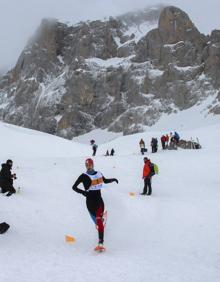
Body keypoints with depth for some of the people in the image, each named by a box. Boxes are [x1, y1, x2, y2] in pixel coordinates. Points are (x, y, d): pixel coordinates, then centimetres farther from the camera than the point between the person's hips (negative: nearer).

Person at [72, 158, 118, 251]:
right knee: (97, 221, -3)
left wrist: (113, 179, 9)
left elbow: (105, 181, 27)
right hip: (90, 201, -1)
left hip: (99, 200, 1)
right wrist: (82, 192, -19)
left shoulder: (98, 174, 8)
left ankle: (101, 243, -19)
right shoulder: (84, 176, -3)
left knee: (99, 220, -14)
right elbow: (74, 187, -3)